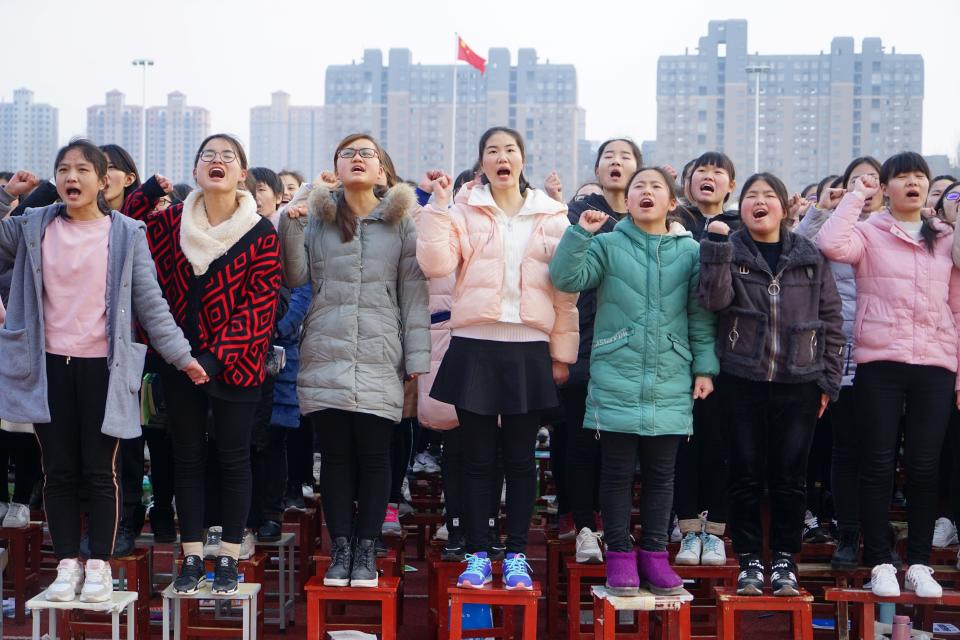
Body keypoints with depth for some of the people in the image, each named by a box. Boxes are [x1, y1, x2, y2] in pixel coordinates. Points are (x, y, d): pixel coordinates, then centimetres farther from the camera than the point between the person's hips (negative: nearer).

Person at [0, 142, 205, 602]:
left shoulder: (126, 235, -1)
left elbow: (151, 304, 0)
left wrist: (181, 354, -6)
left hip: (102, 367, -2)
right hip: (49, 366, 2)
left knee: (100, 472, 4)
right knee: (59, 471, 7)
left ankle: (99, 565, 15)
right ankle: (67, 564, 18)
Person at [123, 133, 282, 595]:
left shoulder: (261, 234, -7)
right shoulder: (172, 222, 4)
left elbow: (259, 306, -11)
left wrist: (217, 355, -19)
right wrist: (144, 196, -4)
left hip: (235, 363, -3)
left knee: (233, 459, 7)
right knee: (187, 458, 9)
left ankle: (228, 559, 17)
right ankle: (191, 559, 19)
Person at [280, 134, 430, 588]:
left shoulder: (400, 220, 6)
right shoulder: (316, 216, 10)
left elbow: (413, 291, 2)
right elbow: (294, 277, 4)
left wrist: (417, 356, -2)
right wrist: (290, 225, -8)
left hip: (379, 360, -1)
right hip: (326, 355, 1)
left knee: (374, 456, 2)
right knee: (335, 456, 5)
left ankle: (366, 549, 13)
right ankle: (340, 548, 15)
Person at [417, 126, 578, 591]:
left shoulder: (552, 217, 6)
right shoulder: (463, 213, 5)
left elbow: (567, 290, 5)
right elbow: (436, 264, -10)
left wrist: (563, 353, 2)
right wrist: (438, 207, -13)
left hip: (529, 349, 0)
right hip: (475, 347, 0)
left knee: (520, 459, 7)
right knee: (478, 457, 5)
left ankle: (516, 556, 16)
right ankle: (477, 554, 14)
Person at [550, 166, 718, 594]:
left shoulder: (689, 250, 8)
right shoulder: (608, 245, 4)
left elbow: (701, 315, 9)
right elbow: (566, 277, -8)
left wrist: (704, 367, 5)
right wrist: (580, 232, -17)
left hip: (671, 382, 2)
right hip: (616, 378, -1)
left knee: (661, 473, 8)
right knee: (617, 471, 3)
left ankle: (654, 553, 18)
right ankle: (619, 554, 12)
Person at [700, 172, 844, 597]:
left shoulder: (809, 257, 7)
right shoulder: (729, 251, 4)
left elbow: (831, 319, 8)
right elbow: (715, 299, -14)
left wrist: (828, 379, 3)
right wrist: (716, 245, -21)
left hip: (798, 382, 1)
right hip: (743, 380, -1)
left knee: (790, 476, 4)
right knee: (746, 474, 3)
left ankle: (784, 561, 16)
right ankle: (750, 561, 14)